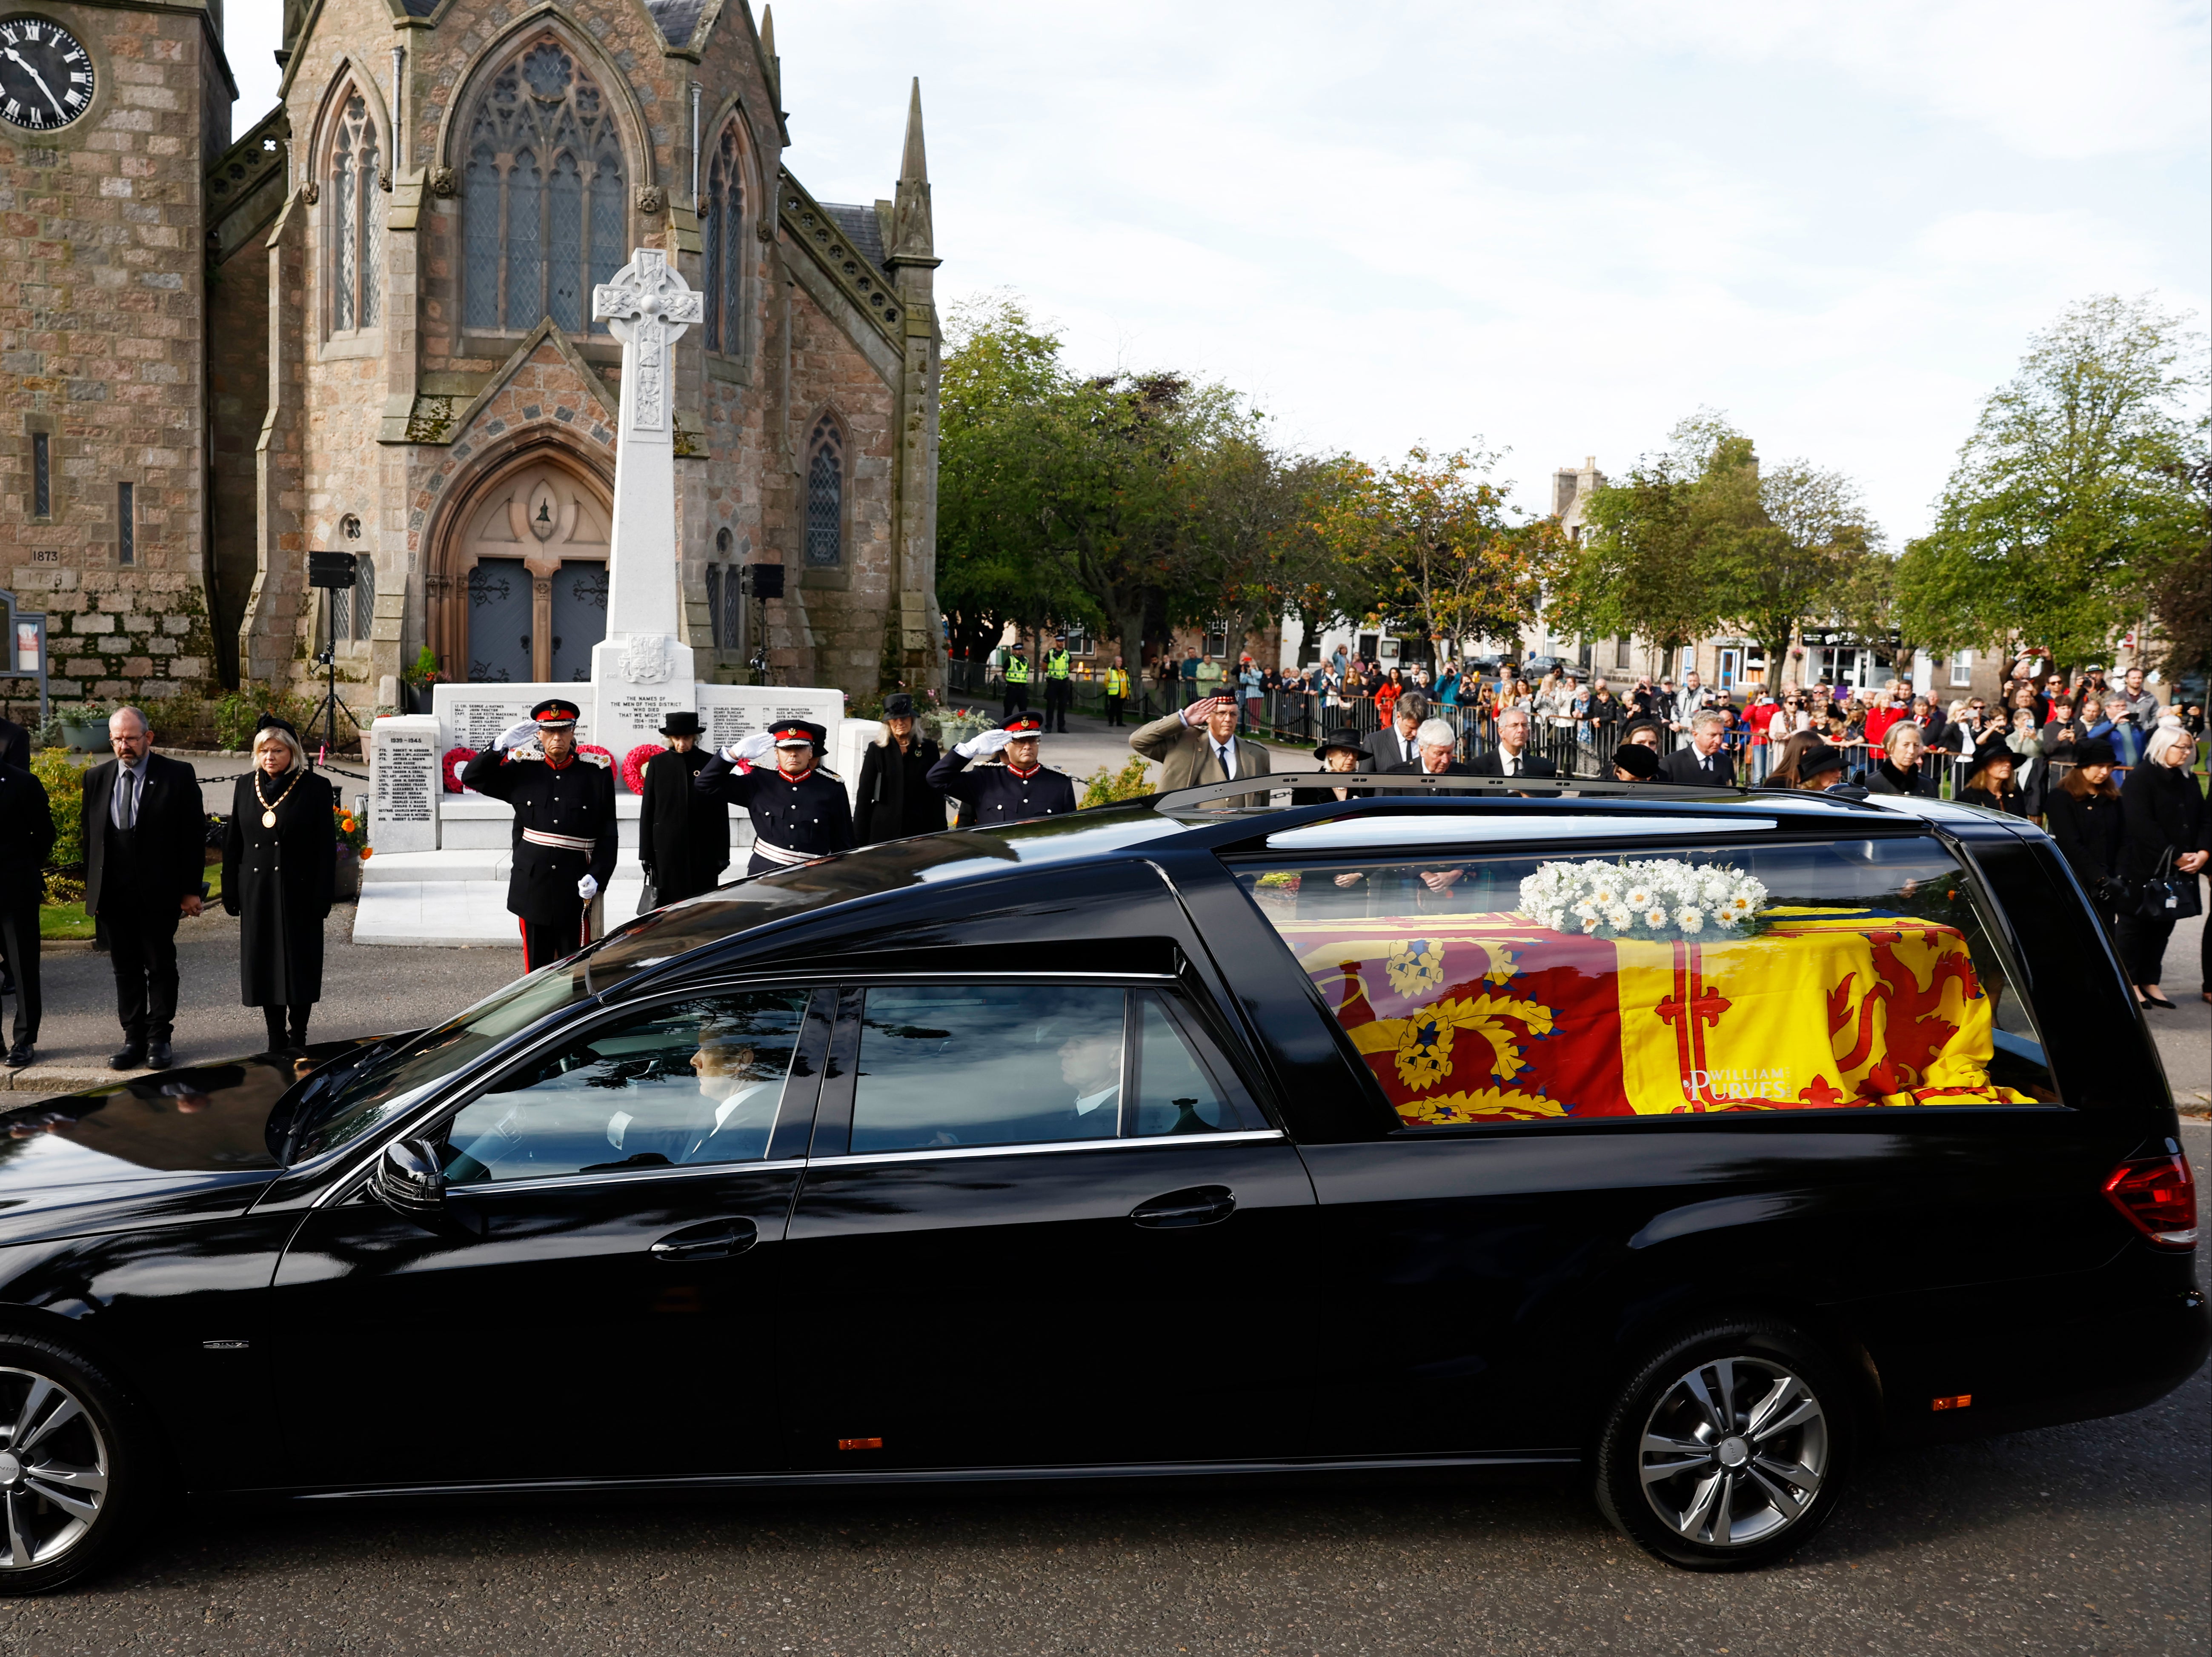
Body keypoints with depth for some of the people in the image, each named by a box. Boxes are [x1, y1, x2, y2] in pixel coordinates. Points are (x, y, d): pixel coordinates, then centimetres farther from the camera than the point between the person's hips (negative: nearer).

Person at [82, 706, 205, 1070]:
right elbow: (90, 836, 12)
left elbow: (194, 835, -4)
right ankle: (134, 1039, 17)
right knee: (125, 969, 10)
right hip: (114, 895, 4)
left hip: (159, 893, -4)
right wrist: (91, 888, 7)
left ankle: (159, 1039, 13)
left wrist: (191, 889, -7)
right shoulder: (97, 778, 7)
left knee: (161, 966, 5)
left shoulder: (178, 775, -4)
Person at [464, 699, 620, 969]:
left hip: (576, 890, -2)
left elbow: (608, 835, 0)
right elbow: (471, 777, 9)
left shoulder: (597, 772, 0)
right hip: (532, 885, 2)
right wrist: (501, 744, -4)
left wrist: (597, 878, -12)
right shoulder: (523, 769, 5)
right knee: (536, 967, 9)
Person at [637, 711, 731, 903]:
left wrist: (722, 853, 1)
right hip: (667, 849, 0)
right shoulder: (658, 763, 5)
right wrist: (646, 852, 2)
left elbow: (721, 813, 4)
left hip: (702, 851, 0)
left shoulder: (710, 763, 3)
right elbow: (647, 810, 6)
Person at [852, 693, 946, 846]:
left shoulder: (928, 749, 7)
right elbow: (864, 795, 5)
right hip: (884, 833, 0)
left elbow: (937, 795, 9)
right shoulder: (877, 750, 5)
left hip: (919, 832, 1)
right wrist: (860, 839, 1)